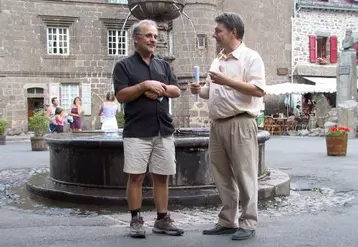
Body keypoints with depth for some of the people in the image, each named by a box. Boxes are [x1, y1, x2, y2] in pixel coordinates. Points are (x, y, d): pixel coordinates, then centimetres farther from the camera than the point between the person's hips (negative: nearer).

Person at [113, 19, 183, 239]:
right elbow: (121, 95, -7)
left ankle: (163, 219, 15)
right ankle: (136, 220, 9)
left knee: (162, 176, 6)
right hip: (136, 132, -4)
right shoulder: (124, 66, 3)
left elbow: (176, 91, 8)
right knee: (136, 176, -2)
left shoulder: (164, 65, 17)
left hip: (164, 131, 4)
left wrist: (160, 89, -9)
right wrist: (145, 85, -16)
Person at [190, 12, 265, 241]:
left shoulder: (250, 57, -4)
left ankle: (248, 223, 8)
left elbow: (259, 90, -15)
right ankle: (227, 221, 20)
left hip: (241, 123, -7)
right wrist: (200, 90, 1)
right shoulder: (217, 61, 19)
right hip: (217, 125, 8)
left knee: (244, 175, -1)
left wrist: (228, 81, -19)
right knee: (223, 176, 11)